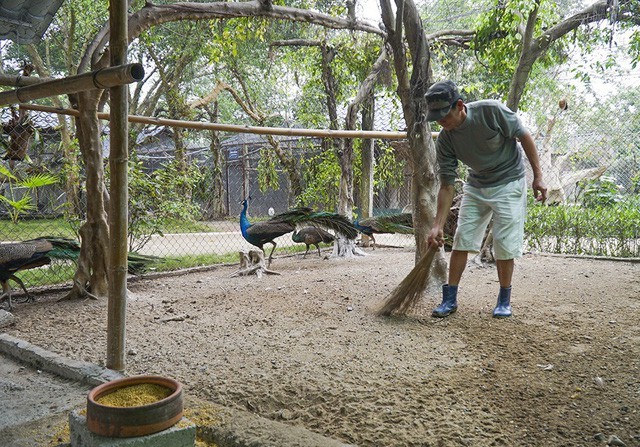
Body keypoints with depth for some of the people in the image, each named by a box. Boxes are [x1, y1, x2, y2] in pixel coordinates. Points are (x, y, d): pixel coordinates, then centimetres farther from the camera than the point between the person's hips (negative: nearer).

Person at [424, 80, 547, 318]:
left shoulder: (491, 110, -25)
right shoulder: (445, 140, -14)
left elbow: (524, 137, -12)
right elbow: (447, 186, -11)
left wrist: (538, 177, -12)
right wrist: (438, 225, -16)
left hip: (509, 183, -3)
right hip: (475, 186, 4)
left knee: (504, 244, -6)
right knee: (461, 240, -2)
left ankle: (504, 300, 11)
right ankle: (450, 299, 7)